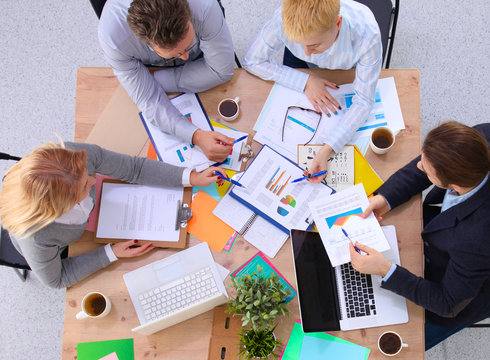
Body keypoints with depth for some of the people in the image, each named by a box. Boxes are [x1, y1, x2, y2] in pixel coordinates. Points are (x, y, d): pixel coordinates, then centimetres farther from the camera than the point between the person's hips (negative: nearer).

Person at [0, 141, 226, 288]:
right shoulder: (35, 239, -47)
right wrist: (111, 254, -26)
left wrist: (193, 177, -28)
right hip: (59, 250, -2)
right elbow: (55, 280, -24)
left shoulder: (78, 156, -41)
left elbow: (134, 168, -24)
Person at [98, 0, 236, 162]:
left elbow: (222, 70, -27)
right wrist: (196, 136, -46)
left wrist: (156, 80, -28)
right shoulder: (112, 35, -41)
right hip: (148, 66, -1)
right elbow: (148, 100, -32)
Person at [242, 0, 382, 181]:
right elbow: (252, 61, -25)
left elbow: (363, 101, -35)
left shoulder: (367, 35, -43)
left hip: (349, 67, -1)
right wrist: (305, 81, -34)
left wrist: (326, 149, -48)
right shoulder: (284, 20, -42)